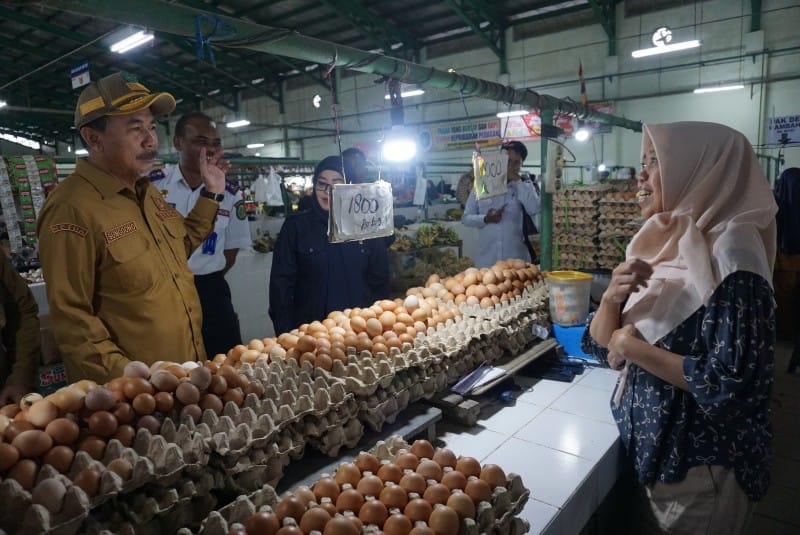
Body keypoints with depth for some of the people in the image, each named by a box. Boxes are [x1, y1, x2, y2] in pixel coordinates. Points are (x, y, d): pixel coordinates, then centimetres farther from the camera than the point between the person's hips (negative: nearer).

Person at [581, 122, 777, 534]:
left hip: (699, 465, -7)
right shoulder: (659, 247, 0)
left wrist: (636, 349, -20)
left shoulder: (729, 255, -22)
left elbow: (731, 385, -28)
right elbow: (602, 345, 1)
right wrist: (612, 297, -17)